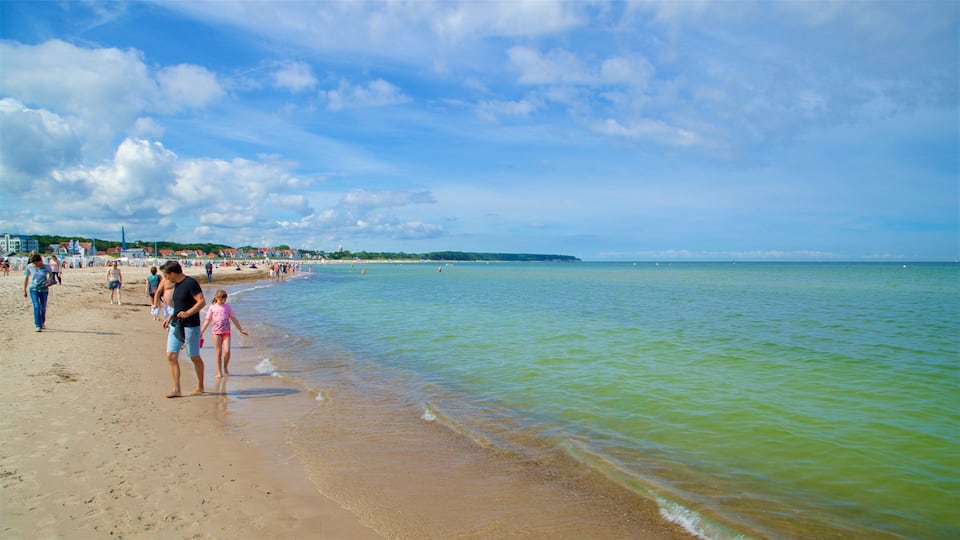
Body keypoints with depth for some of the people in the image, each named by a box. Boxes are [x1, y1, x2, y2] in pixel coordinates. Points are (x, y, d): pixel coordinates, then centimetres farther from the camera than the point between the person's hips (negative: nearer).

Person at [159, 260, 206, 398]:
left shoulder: (190, 283, -14)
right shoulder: (177, 284, 14)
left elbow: (202, 302, -20)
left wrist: (187, 313, -28)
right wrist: (170, 318, 21)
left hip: (190, 326, -8)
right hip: (176, 325, 9)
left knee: (195, 357, 4)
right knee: (171, 356, 0)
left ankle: (200, 386, 20)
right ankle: (176, 389, 4)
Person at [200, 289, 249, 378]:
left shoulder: (227, 307, 7)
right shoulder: (212, 307, 4)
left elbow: (234, 319, 12)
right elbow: (207, 321, 7)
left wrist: (241, 329, 12)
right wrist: (201, 332, 3)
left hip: (226, 331, 1)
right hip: (216, 332, -1)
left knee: (227, 351, -11)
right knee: (218, 352, 2)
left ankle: (225, 367, 13)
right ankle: (219, 371, 10)